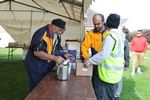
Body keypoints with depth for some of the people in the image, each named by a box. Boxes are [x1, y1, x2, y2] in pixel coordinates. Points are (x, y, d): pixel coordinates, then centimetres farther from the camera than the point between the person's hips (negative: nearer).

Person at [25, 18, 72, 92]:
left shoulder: (57, 36, 4)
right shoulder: (42, 33, -23)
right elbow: (37, 52, -30)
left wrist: (64, 55, -5)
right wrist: (54, 58, -32)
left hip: (46, 68, 8)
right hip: (35, 67, -8)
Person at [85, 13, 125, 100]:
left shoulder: (111, 36, -19)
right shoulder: (119, 36, 10)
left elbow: (103, 54, -26)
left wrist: (89, 61, -17)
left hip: (109, 74, -9)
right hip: (115, 73, 9)